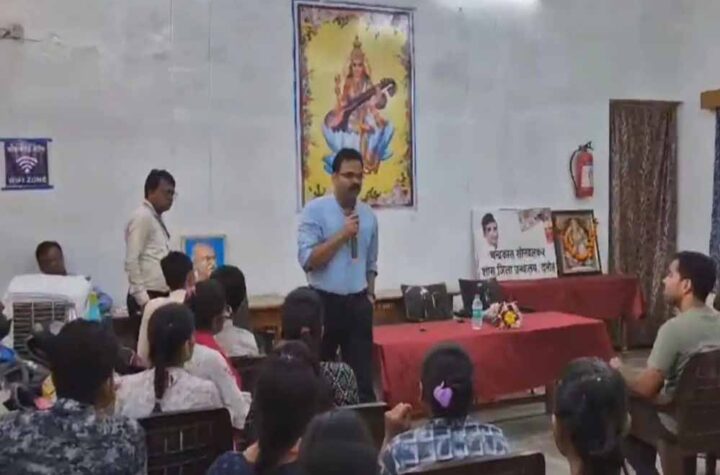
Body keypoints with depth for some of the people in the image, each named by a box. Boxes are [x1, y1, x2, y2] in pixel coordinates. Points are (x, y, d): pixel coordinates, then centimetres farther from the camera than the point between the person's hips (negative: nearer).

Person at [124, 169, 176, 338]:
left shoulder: (157, 219, 16)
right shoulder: (142, 217, -10)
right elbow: (131, 262, -17)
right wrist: (142, 298, -19)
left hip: (159, 296, 9)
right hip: (147, 297, -9)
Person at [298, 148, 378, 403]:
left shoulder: (368, 215, 8)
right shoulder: (315, 210, -8)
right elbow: (307, 260, -17)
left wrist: (369, 293, 10)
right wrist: (342, 235, -18)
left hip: (358, 304, 4)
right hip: (324, 302, -4)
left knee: (362, 375, 7)